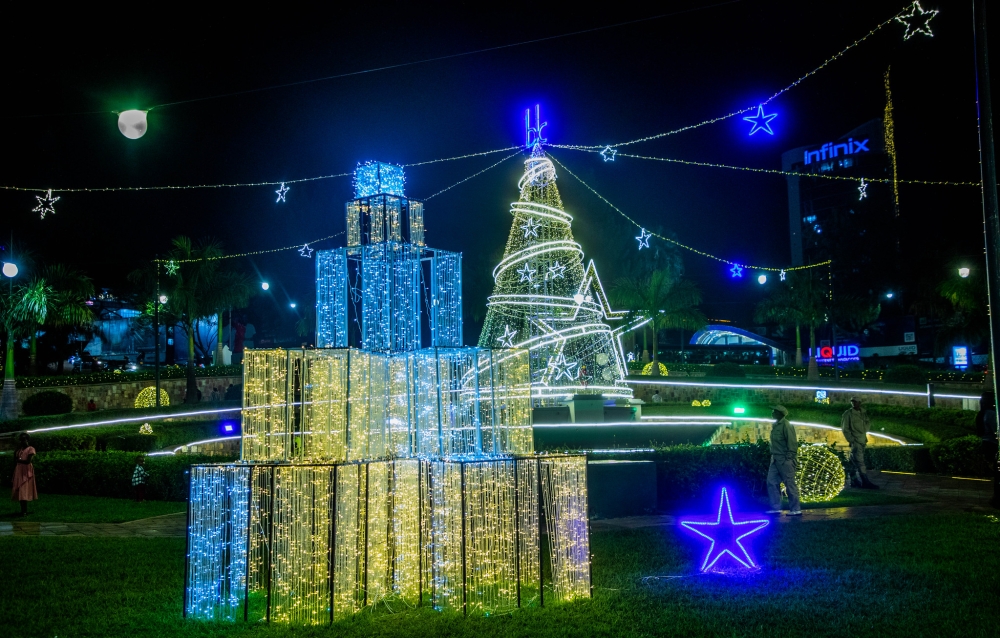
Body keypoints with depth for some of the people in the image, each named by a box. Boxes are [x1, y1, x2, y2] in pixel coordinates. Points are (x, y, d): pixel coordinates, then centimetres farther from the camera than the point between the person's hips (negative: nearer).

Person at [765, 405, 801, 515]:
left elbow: (792, 443, -16)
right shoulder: (775, 426, 14)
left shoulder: (786, 425, -12)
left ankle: (795, 509, 2)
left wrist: (789, 458, -20)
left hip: (785, 460, -9)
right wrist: (773, 456, 14)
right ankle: (776, 507, 10)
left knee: (790, 484, -4)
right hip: (776, 460, 9)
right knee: (771, 482, 6)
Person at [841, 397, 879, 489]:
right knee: (860, 462, -9)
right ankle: (865, 482, -10)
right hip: (855, 441, -6)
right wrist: (851, 440, -12)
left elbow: (868, 423, 21)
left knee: (855, 462, 11)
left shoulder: (863, 412, 10)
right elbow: (845, 429, -7)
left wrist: (864, 430, 2)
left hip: (862, 440, 6)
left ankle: (854, 481, 16)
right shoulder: (848, 414, -8)